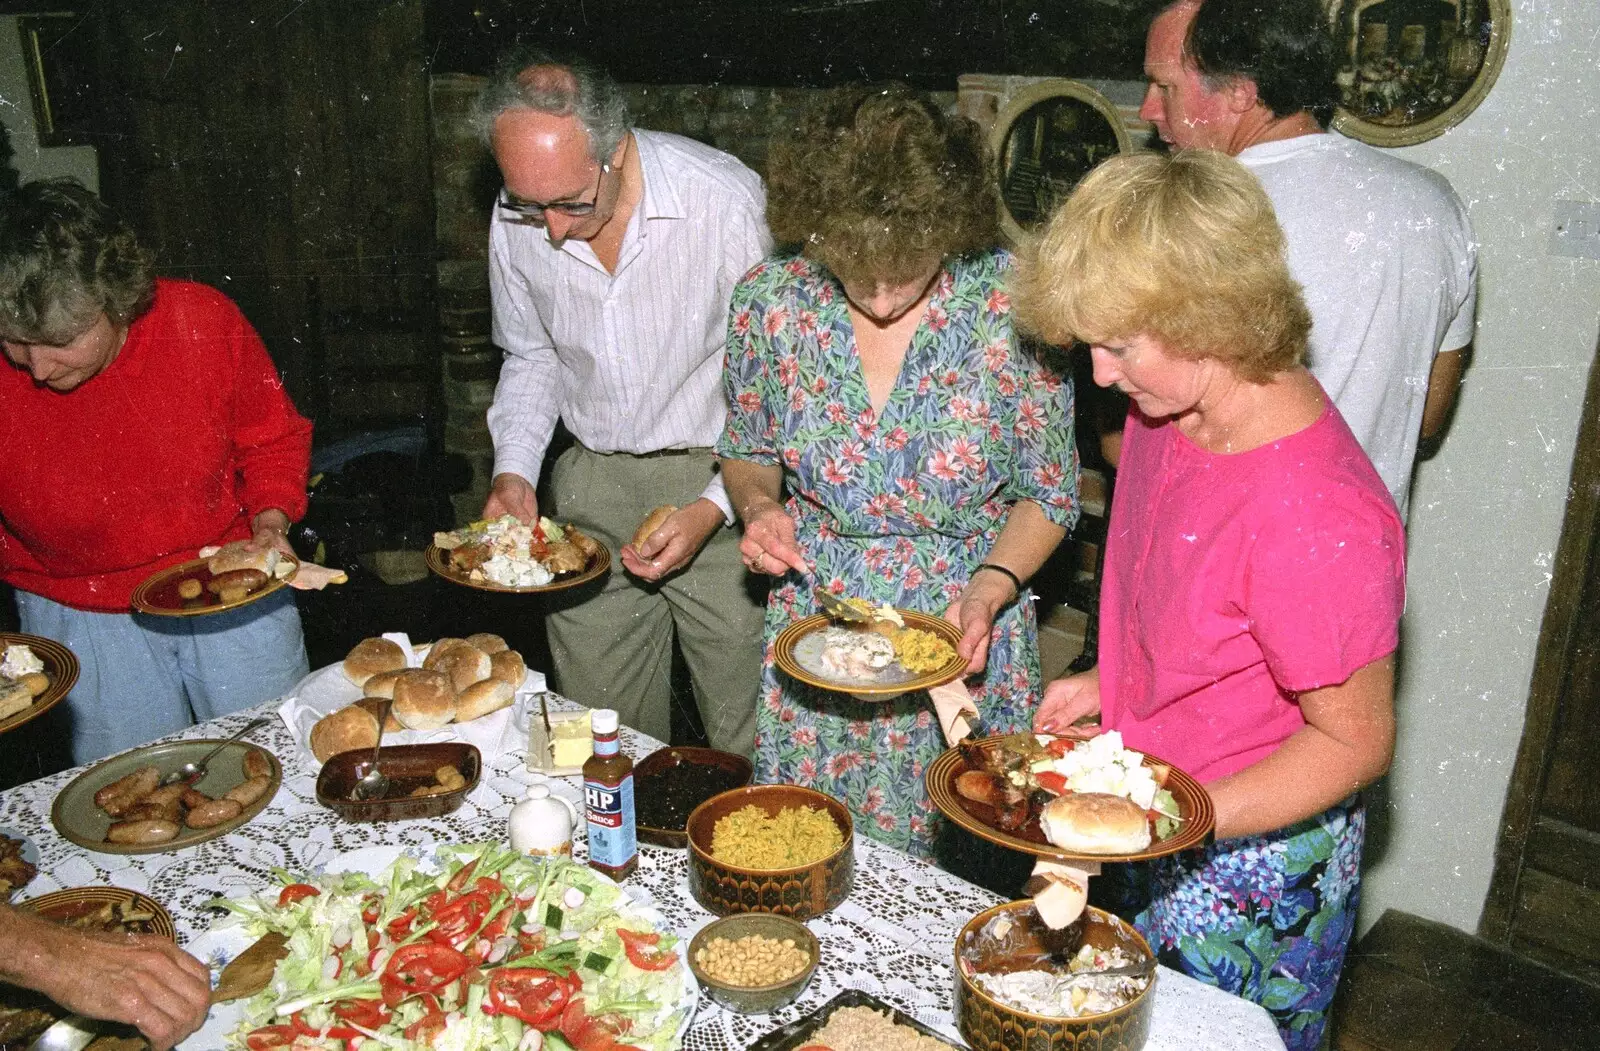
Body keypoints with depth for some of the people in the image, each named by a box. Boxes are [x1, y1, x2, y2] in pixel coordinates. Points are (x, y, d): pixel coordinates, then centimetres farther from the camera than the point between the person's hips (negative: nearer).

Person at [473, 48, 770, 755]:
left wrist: (713, 509, -18)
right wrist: (514, 471, 0)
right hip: (591, 483, 4)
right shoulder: (516, 220, -3)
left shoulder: (726, 200, -19)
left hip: (719, 485, -4)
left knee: (746, 742, 0)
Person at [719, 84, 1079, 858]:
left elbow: (1048, 492, -5)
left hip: (965, 633, -1)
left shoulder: (1012, 306, -16)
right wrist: (758, 507, -14)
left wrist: (991, 588, -20)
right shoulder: (772, 302, -10)